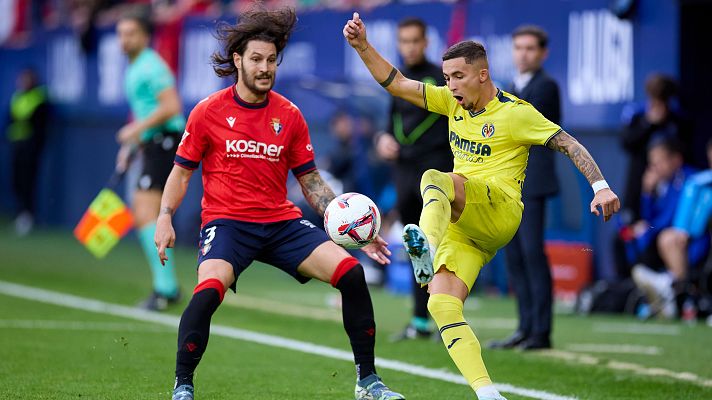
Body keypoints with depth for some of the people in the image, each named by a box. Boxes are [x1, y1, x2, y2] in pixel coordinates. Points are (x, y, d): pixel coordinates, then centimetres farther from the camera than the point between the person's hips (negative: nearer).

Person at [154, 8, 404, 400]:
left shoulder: (289, 115, 6)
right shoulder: (208, 112, -1)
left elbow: (311, 183, 12)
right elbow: (182, 171, 6)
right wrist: (164, 219, -8)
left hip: (281, 221, 3)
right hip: (226, 221, -3)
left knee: (350, 272, -13)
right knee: (209, 288, -32)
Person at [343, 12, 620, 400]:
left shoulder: (515, 113, -1)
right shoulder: (454, 103, 16)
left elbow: (569, 145, -2)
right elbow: (396, 84, 13)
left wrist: (600, 187, -14)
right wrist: (363, 46, 1)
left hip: (499, 210, -6)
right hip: (460, 227, 6)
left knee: (433, 179, -33)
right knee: (441, 305, -15)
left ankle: (427, 245, -65)